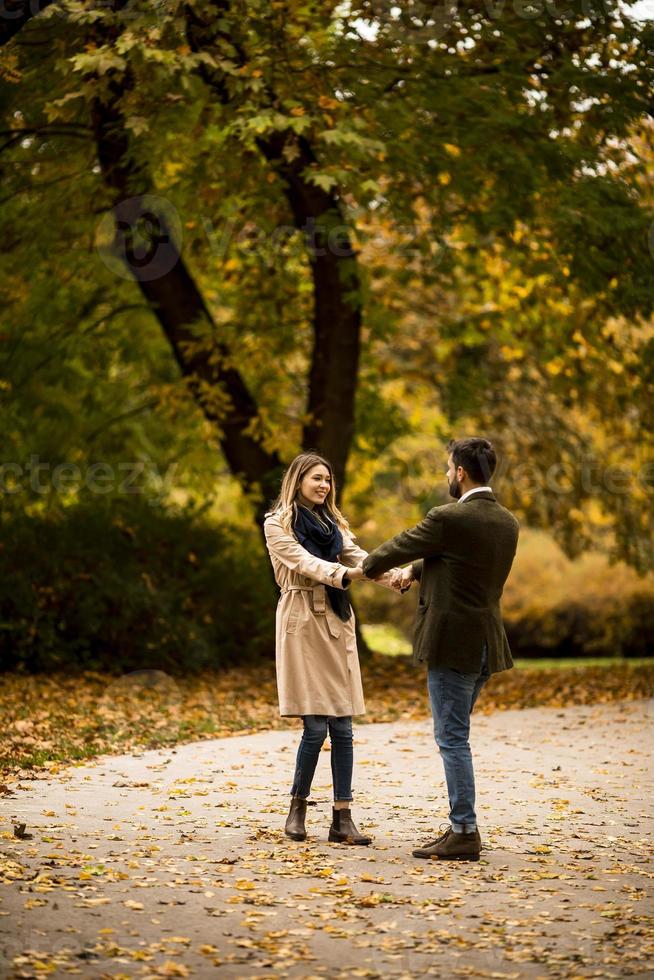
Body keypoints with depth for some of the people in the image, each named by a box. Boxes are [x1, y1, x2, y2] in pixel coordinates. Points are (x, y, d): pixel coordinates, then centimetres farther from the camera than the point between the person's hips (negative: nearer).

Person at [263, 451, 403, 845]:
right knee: (316, 725, -9)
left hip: (337, 622, 6)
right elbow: (304, 562, -16)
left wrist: (391, 573, -19)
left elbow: (357, 555, 1)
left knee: (342, 726, 1)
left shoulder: (333, 524, 17)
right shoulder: (277, 524, -1)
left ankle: (343, 817, 3)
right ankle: (298, 807, 10)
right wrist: (345, 573, -33)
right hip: (302, 621, -6)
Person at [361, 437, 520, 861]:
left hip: (452, 643, -8)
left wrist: (370, 567, 20)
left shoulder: (448, 519, -16)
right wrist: (416, 571, 34)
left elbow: (399, 547, 0)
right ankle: (462, 826, 20)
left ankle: (464, 834, -1)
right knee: (455, 736, 17)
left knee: (453, 739, -3)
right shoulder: (508, 522, 8)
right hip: (486, 644, 8)